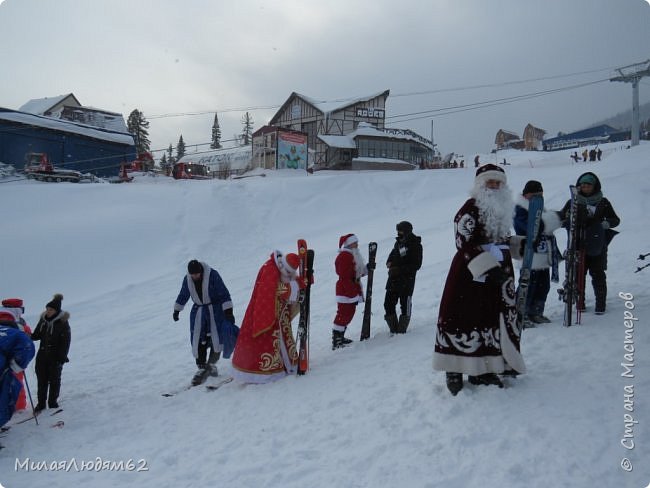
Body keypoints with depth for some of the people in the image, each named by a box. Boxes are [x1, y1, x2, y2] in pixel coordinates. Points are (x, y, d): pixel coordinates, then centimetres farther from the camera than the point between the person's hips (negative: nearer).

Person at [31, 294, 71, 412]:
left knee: (54, 380, 7)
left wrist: (62, 358, -14)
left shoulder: (63, 322, -12)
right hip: (42, 355, 5)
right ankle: (41, 403, 20)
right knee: (41, 379, 9)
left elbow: (65, 342, -11)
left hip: (55, 357, -5)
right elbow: (37, 335, 13)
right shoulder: (43, 319, 3)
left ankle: (53, 401, 20)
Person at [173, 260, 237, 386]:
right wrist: (176, 310, 20)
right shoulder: (187, 279, -4)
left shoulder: (212, 275, -18)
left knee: (216, 338, -7)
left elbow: (224, 294, -16)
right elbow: (183, 296, 14)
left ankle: (212, 364, 13)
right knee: (198, 341, -2)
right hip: (198, 311, 4)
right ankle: (202, 367, 10)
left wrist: (228, 311, -18)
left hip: (215, 310, -4)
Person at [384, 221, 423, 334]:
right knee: (388, 304, 5)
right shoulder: (398, 242, 15)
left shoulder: (415, 245, -7)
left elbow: (416, 265, -12)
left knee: (405, 305, -2)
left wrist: (400, 269, -19)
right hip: (393, 279, 7)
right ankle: (393, 329, 16)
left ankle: (402, 330, 9)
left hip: (407, 280, -7)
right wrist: (389, 262, 5)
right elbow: (393, 254, 28)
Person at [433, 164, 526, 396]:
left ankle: (482, 370, 21)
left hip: (497, 274, 9)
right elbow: (465, 244, -18)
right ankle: (454, 371, 3)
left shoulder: (501, 208, 17)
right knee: (462, 320, -7)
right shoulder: (470, 208, -10)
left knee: (493, 320, 11)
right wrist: (489, 268, -25)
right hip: (470, 275, -9)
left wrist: (521, 245, 7)